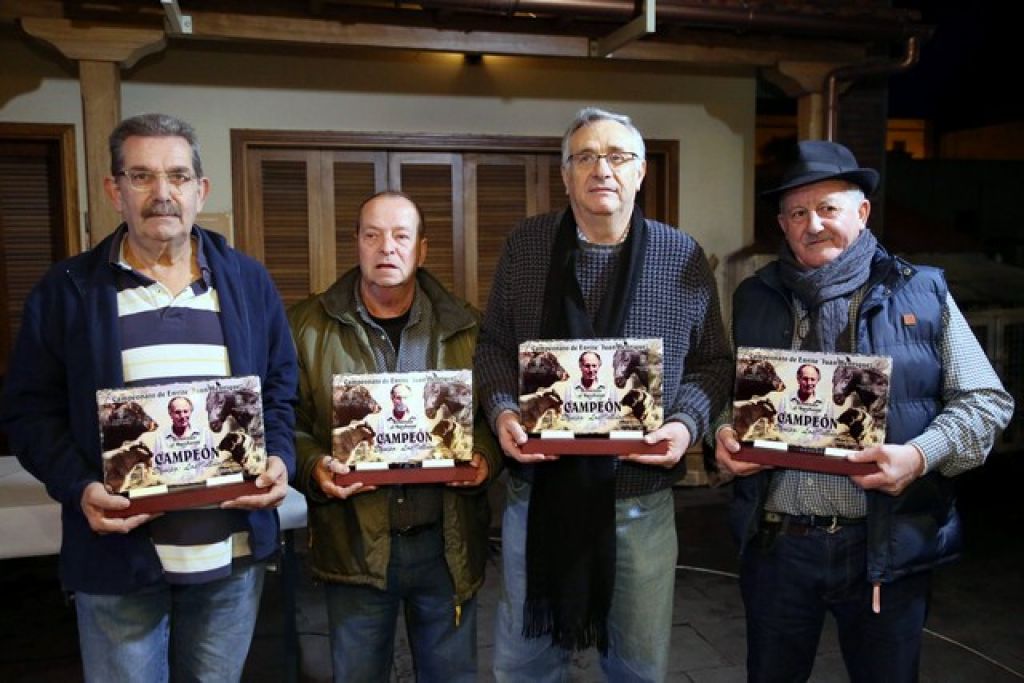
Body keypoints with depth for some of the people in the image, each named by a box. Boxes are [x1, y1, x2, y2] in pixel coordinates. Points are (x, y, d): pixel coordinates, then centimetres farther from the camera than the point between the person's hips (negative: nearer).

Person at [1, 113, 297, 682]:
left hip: (235, 551, 2)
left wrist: (279, 458, -9)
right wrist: (78, 487, -16)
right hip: (119, 556, -1)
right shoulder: (66, 290, -1)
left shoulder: (248, 282, 5)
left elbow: (281, 386, 9)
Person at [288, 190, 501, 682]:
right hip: (354, 544, 0)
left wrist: (485, 458, -10)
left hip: (448, 543, 1)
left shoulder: (463, 327, 4)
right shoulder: (309, 325, 0)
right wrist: (314, 467, -15)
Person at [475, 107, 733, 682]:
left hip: (642, 498, 0)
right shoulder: (525, 246, 2)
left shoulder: (684, 257, -1)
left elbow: (714, 363, 5)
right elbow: (495, 345, 7)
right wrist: (503, 410, -10)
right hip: (538, 490, 1)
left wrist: (687, 423, -13)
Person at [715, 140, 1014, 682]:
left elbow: (985, 400, 1)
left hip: (885, 545, -1)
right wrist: (723, 433, -7)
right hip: (775, 540, 2)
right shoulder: (755, 298, 7)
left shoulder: (921, 292, 2)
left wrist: (921, 454, -16)